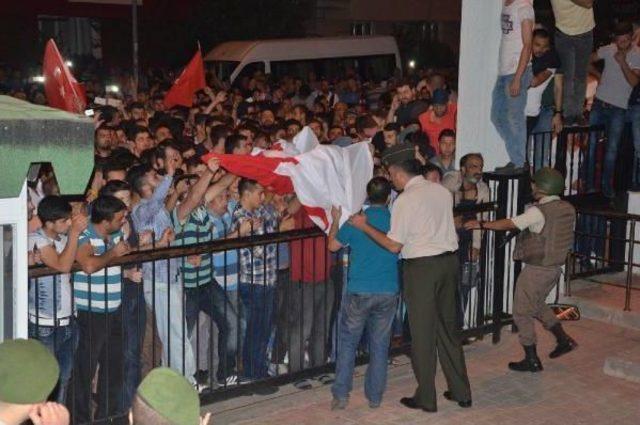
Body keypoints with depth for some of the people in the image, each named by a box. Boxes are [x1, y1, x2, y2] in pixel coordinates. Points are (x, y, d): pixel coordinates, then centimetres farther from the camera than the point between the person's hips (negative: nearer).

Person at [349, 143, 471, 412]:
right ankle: (460, 392, 24)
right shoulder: (442, 191, 6)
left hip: (421, 267, -7)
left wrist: (364, 227, -5)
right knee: (448, 327, 17)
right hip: (449, 260, 7)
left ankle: (426, 398, 14)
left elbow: (394, 246, -13)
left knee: (422, 333, 5)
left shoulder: (405, 201, -15)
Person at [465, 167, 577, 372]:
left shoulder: (538, 212, -21)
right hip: (556, 267, 8)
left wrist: (481, 224, -12)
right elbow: (568, 236, 12)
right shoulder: (568, 209, 2)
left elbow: (509, 224, -21)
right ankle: (563, 339, 26)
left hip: (536, 269, -8)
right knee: (538, 305, 28)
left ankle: (532, 360, 8)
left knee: (522, 313, 5)